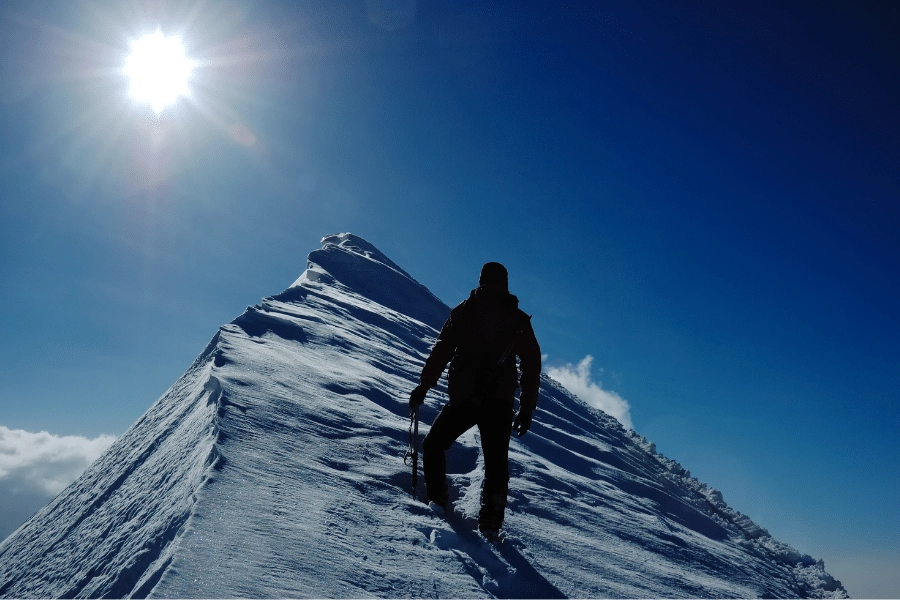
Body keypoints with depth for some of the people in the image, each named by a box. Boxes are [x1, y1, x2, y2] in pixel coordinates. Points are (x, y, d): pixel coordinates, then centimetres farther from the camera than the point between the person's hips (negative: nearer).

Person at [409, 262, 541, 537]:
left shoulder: (463, 311, 1)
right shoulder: (519, 320, 6)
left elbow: (441, 351, -2)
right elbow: (532, 366, 6)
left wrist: (423, 386, 5)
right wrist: (527, 408, 11)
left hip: (462, 398, -2)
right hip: (500, 402, 2)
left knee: (433, 445, 17)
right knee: (496, 463, 12)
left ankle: (437, 501, 10)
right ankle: (491, 521, 4)